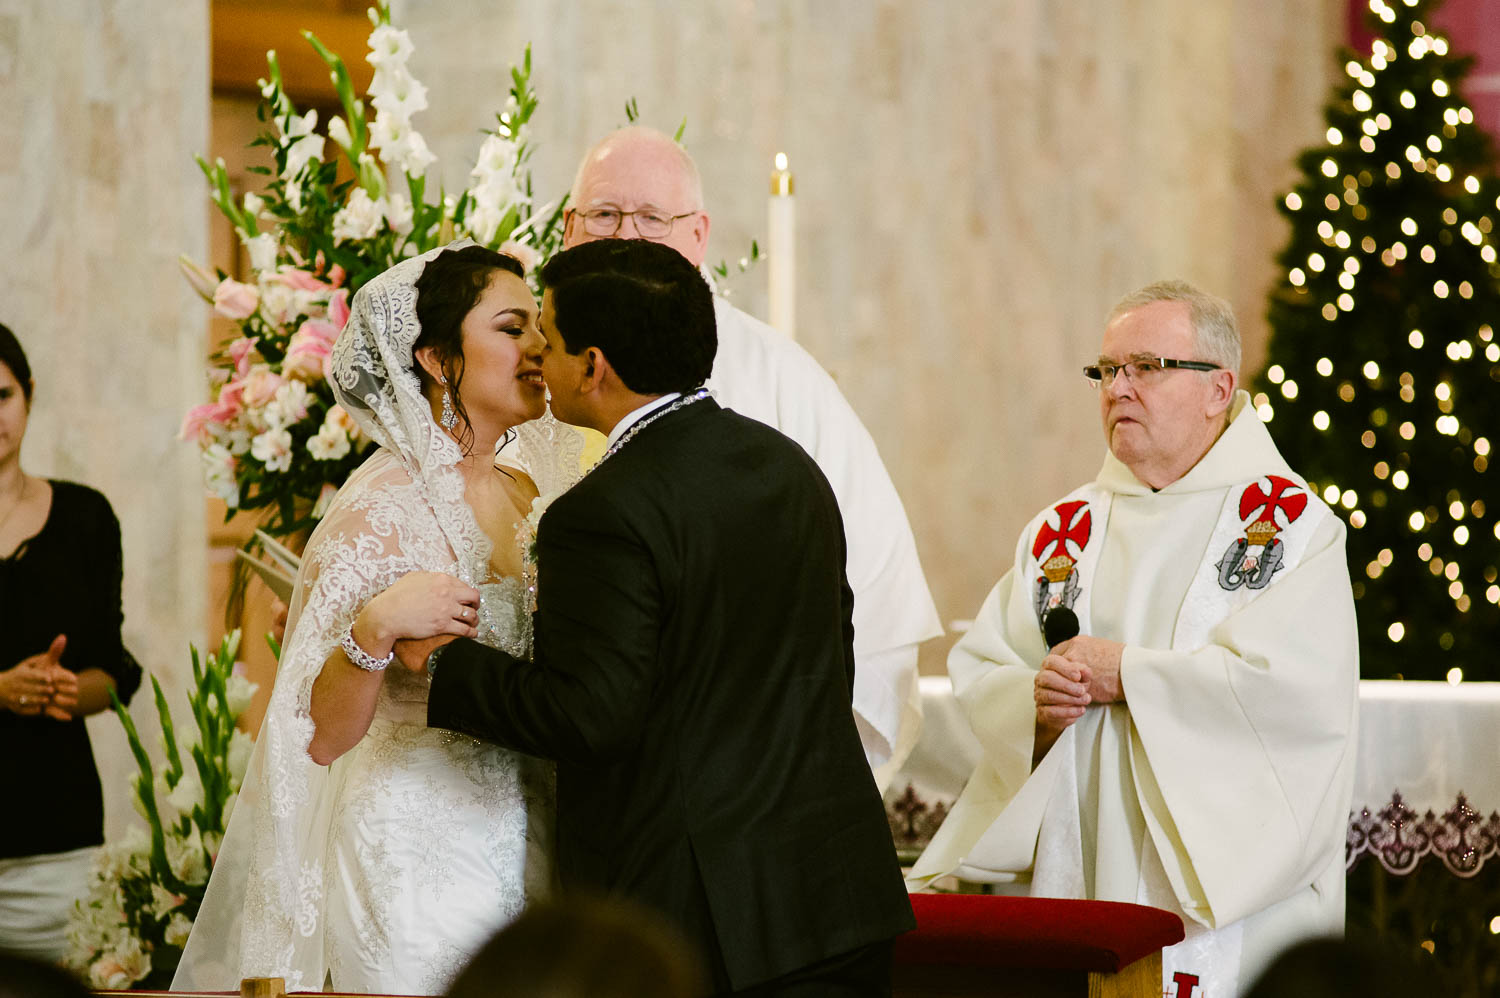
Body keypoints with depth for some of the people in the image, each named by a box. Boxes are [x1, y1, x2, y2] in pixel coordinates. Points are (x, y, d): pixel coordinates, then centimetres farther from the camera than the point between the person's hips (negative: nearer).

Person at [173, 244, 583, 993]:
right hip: (421, 855, -7)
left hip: (527, 843, 7)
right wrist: (374, 629, -29)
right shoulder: (382, 509, -13)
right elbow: (323, 735, -15)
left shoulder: (526, 497, 9)